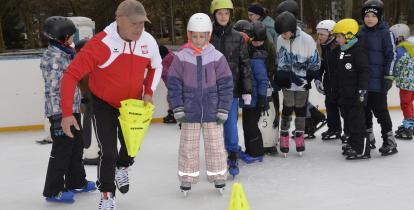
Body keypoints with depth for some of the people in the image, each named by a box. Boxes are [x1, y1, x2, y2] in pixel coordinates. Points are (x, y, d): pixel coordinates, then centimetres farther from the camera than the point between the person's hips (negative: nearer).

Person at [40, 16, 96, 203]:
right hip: (61, 111, -10)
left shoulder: (66, 53, 13)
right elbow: (52, 89, -22)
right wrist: (57, 115, -25)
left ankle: (76, 182, 33)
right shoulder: (52, 57, -17)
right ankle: (53, 191, 3)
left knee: (77, 146, 19)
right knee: (62, 149, -5)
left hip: (73, 109, 10)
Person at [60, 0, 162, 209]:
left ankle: (122, 168, 52)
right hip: (104, 105, -4)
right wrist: (67, 113, -33)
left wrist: (148, 92, -6)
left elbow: (155, 67, 6)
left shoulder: (149, 42, -17)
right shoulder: (100, 44, -32)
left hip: (132, 104, 4)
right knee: (108, 152, -7)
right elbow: (71, 75, -29)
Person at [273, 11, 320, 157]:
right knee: (287, 109, 2)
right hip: (288, 83, 1)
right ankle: (284, 137, 14)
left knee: (300, 109, 10)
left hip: (303, 83, -1)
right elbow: (280, 62, -5)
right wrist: (291, 76, -14)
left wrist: (308, 79, -9)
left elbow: (315, 63, -7)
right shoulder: (280, 40, -9)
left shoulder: (307, 40, -16)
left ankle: (299, 136, 23)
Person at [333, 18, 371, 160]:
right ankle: (353, 144, 26)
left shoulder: (358, 49, -14)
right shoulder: (342, 51, 15)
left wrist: (362, 89, -22)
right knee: (349, 120, 15)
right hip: (345, 94, 9)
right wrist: (337, 91, 23)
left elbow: (364, 71, -18)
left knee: (357, 121, -8)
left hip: (355, 95, -9)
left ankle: (362, 149, -5)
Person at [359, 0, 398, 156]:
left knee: (380, 111, -4)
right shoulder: (360, 32, 9)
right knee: (364, 109, 13)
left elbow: (391, 55, -9)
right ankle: (369, 138, 28)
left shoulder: (385, 33, -8)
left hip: (377, 80, -6)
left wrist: (389, 77, -14)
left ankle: (389, 141, 5)